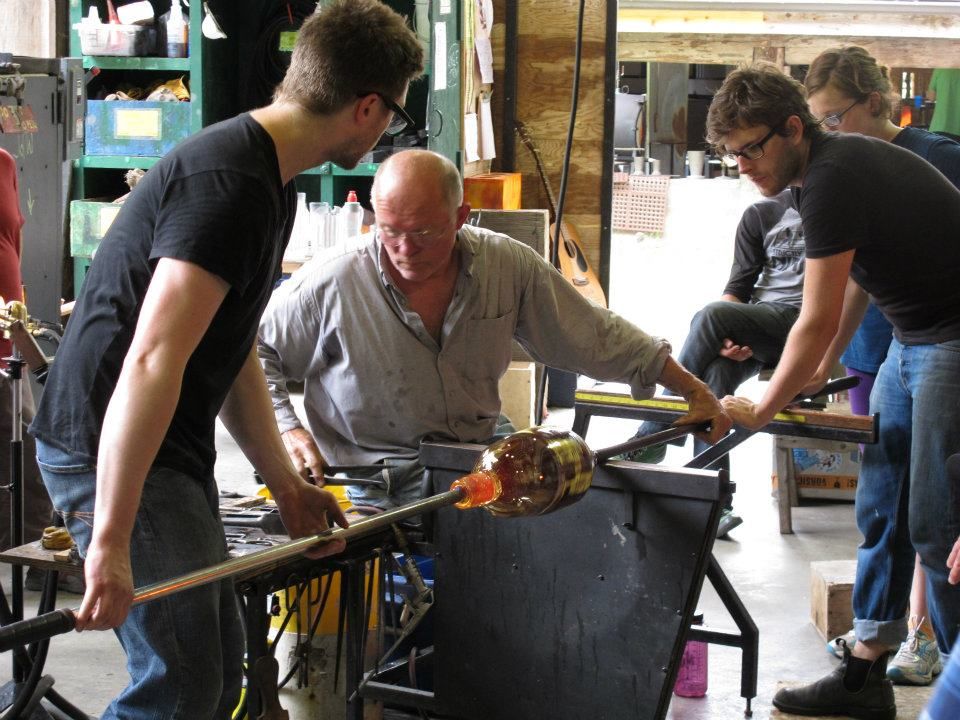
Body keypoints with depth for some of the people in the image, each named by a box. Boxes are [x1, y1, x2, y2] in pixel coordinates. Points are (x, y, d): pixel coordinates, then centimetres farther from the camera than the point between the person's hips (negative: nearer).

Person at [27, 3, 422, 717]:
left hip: (172, 456, 11)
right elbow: (151, 363, -29)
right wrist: (110, 542, -30)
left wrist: (286, 484, 20)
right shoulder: (230, 185, -22)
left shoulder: (269, 183, 13)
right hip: (114, 452, -11)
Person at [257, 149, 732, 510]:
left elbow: (597, 337, 11)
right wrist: (286, 430, -12)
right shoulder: (332, 282, -9)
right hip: (372, 487, -4)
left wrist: (691, 389, 13)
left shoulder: (508, 266, 1)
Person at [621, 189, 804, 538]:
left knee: (711, 315, -28)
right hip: (754, 327, 4)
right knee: (716, 372, -28)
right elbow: (738, 285, 9)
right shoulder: (761, 214, 16)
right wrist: (727, 337, -10)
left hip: (800, 318, -4)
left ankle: (650, 441, -21)